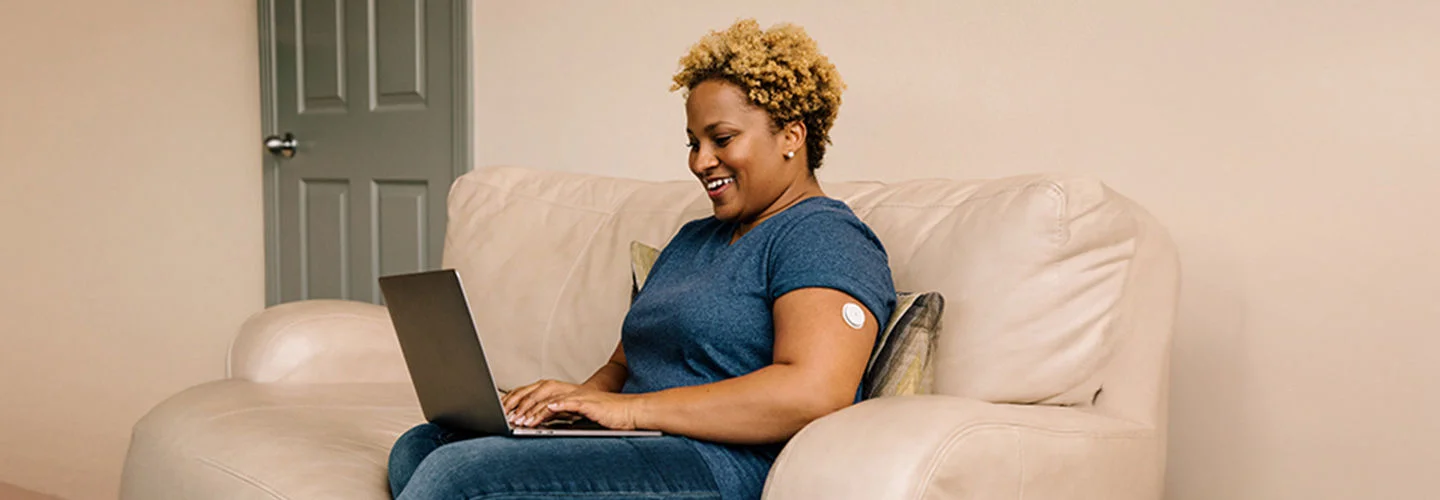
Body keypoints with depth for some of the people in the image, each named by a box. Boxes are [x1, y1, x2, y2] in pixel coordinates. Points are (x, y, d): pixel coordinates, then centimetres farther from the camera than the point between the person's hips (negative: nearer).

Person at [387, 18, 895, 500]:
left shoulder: (823, 237, -4)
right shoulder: (694, 239, 26)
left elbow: (813, 391, -21)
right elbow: (624, 364, 26)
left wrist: (631, 409, -18)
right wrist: (573, 401, 0)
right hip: (636, 450, 9)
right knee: (418, 447, -8)